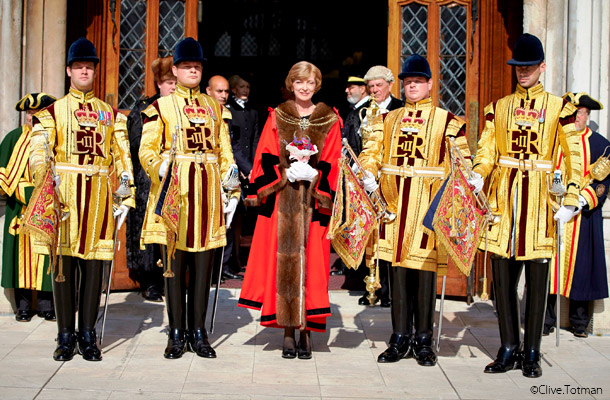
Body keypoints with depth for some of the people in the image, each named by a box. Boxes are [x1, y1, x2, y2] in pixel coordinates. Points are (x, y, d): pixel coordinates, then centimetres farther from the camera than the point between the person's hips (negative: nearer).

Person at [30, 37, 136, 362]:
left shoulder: (110, 114, 14)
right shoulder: (53, 111, 7)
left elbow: (122, 158, 12)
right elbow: (38, 156, -2)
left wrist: (126, 197, 3)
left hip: (100, 197, 2)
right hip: (64, 195, -2)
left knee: (94, 263, 3)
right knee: (64, 262, 0)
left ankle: (88, 335, 10)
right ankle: (65, 337, 8)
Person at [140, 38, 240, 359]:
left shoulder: (214, 107, 14)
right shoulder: (161, 107, 4)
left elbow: (225, 153, 14)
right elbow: (146, 151, -3)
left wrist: (232, 192, 8)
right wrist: (161, 168, -23)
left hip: (208, 194, 3)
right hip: (175, 191, -3)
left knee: (203, 264, 4)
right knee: (175, 263, 1)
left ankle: (198, 332, 11)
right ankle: (177, 333, 9)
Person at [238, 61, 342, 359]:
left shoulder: (329, 121, 8)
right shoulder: (277, 117, 9)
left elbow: (332, 167, 3)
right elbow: (266, 161, 4)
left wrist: (312, 174, -14)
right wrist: (286, 173, -13)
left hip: (312, 205, 0)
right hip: (282, 204, 0)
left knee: (310, 264, -3)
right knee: (283, 262, -2)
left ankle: (306, 331, 4)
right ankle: (288, 332, 4)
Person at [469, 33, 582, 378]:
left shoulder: (558, 107, 4)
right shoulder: (499, 107, 12)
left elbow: (574, 156, 0)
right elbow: (487, 152, 7)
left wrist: (571, 201, -8)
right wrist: (478, 177, -14)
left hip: (539, 198, -2)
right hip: (503, 197, 3)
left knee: (537, 279, 2)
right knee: (503, 276, 4)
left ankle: (532, 353, 11)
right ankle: (509, 349, 14)